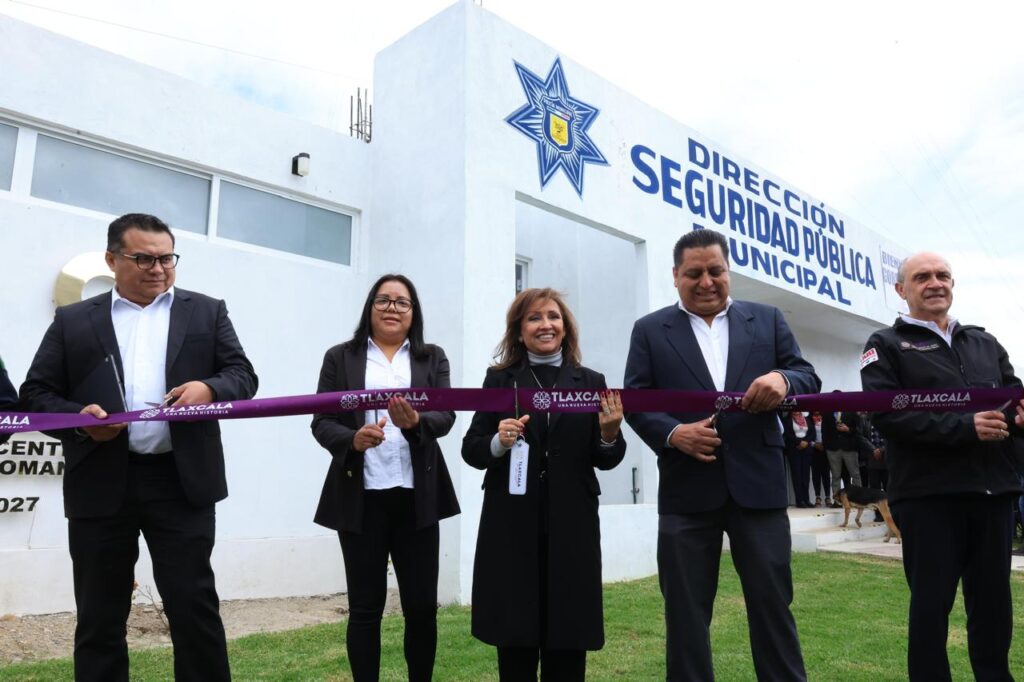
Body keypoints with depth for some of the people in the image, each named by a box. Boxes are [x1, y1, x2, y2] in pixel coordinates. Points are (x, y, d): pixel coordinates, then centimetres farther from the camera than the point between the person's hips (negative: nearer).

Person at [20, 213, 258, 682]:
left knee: (194, 604, 3)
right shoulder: (73, 321, 10)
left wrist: (210, 389, -15)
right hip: (100, 483, 1)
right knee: (99, 614, 11)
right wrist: (77, 418, -11)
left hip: (183, 480, -1)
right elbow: (35, 394, 9)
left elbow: (243, 375, 6)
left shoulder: (206, 312, 10)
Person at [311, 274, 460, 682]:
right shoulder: (340, 357, 6)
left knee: (422, 606, 6)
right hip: (361, 497, -1)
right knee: (365, 607, 6)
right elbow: (321, 421, 1)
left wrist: (414, 422, -24)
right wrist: (352, 440, -20)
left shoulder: (433, 358, 9)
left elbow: (445, 415, -3)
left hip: (417, 498, 1)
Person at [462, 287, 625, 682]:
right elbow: (470, 450, 3)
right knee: (515, 642, 5)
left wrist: (610, 433, -14)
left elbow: (605, 461, 7)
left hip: (571, 526, 1)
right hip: (512, 525, -1)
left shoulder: (591, 382, 6)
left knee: (568, 645, 7)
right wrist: (499, 441, -17)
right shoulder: (499, 379, 4)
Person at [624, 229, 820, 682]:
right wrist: (673, 433, -18)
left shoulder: (768, 320, 10)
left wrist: (783, 380, -18)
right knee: (685, 611, 9)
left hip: (758, 484, 1)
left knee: (772, 602, 10)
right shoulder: (650, 330, 6)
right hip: (687, 490, -1)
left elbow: (809, 379, 6)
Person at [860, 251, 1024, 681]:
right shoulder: (886, 345, 1)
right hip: (928, 494, -5)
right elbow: (886, 414, -12)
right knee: (931, 604, 3)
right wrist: (965, 427, -19)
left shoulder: (984, 343, 18)